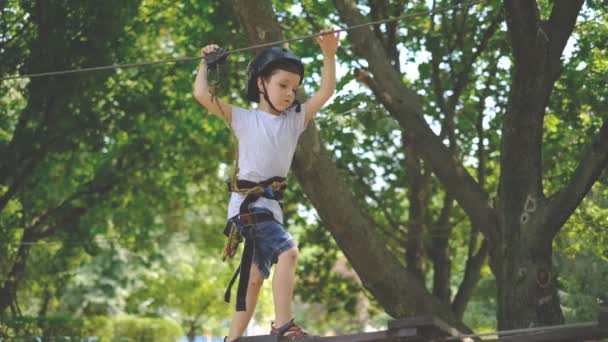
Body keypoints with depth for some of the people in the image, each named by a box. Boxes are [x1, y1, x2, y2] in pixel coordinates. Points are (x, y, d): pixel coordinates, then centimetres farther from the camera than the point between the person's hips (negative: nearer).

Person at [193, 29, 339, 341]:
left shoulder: (295, 120, 14)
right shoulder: (244, 119, 2)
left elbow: (326, 91, 6)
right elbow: (202, 95, -4)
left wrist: (329, 54, -5)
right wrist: (205, 63, 9)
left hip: (271, 205, 7)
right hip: (247, 204, -7)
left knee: (256, 276, 11)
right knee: (287, 251, -27)